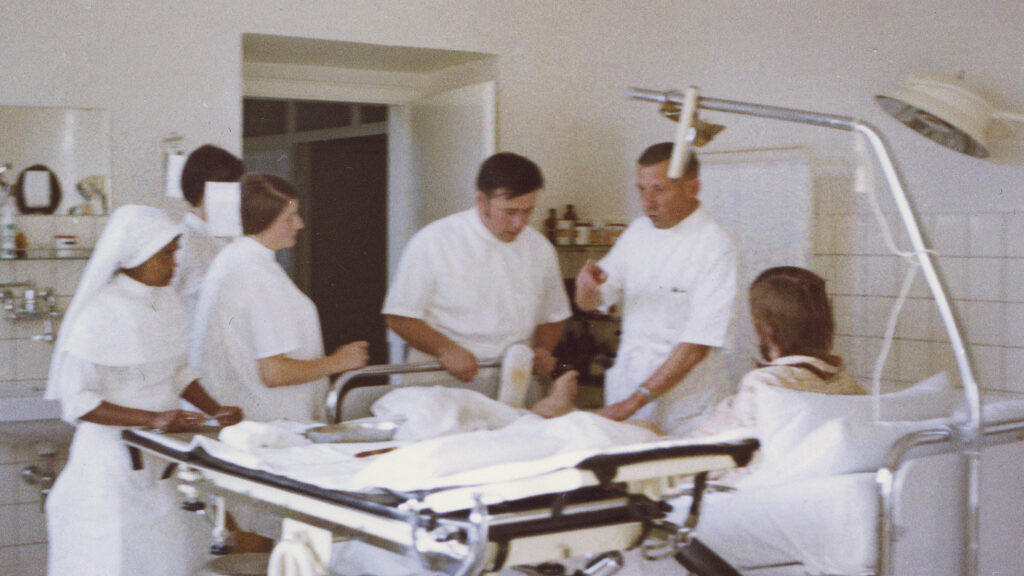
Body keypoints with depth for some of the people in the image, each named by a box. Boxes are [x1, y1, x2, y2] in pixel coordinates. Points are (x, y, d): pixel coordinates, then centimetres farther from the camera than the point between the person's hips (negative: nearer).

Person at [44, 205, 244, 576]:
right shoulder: (99, 314, -17)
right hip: (111, 459, -6)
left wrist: (215, 411, 2)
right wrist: (152, 419, -24)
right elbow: (78, 402, -16)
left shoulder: (168, 302, 5)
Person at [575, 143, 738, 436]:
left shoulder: (715, 248, -14)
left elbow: (697, 345, -19)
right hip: (627, 386, 5)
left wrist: (633, 402, -21)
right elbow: (590, 303, 10)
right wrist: (587, 286, -15)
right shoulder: (638, 231, 5)